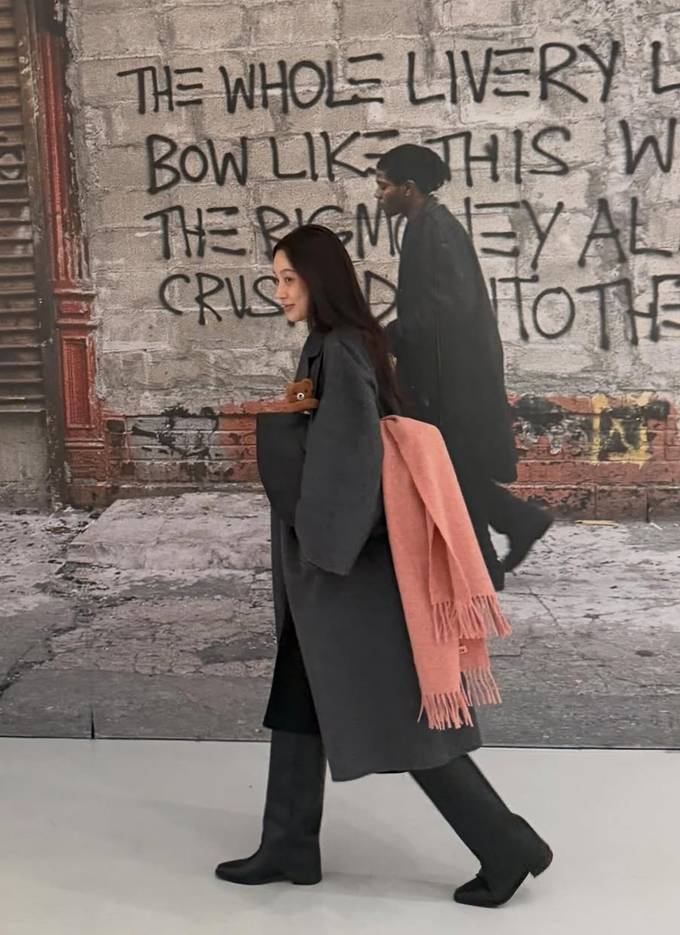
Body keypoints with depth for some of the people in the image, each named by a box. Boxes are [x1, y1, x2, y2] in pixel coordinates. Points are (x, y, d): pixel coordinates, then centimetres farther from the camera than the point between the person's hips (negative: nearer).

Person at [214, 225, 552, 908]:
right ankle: (288, 847, 28)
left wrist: (319, 544, -23)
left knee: (395, 714, -1)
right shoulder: (340, 344, 12)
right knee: (297, 701, 16)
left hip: (348, 567, -10)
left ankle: (507, 846, 12)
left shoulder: (338, 350, -18)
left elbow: (356, 445, -28)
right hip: (331, 557, 10)